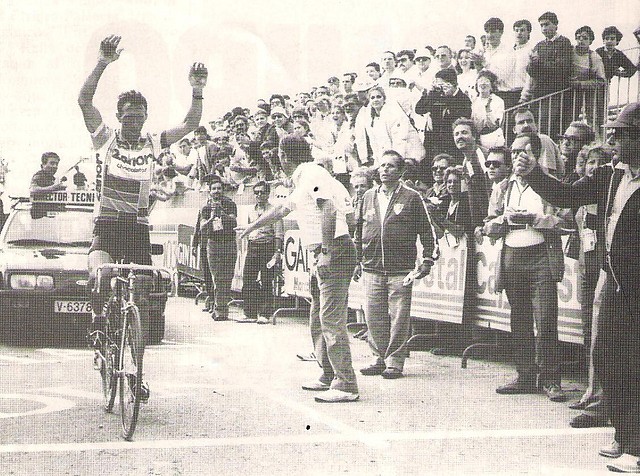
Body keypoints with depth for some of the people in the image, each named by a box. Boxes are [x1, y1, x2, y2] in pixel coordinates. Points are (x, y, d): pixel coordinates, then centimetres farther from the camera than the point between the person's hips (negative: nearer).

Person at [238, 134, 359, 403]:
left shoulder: (313, 175, -9)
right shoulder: (303, 180, 23)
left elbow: (328, 210, -23)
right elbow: (282, 209, 38)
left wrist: (327, 251, -26)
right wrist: (251, 227, 50)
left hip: (334, 252, -10)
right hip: (324, 255, 10)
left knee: (331, 320, -13)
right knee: (317, 321, 16)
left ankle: (346, 387, -14)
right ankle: (329, 377, 23)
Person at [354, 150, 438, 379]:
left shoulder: (412, 198, 2)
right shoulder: (368, 197, 13)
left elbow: (427, 231, 3)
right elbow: (358, 231, 19)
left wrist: (427, 260, -3)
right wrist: (357, 260, 15)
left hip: (401, 270, -4)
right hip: (371, 268, 4)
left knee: (399, 317, -2)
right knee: (374, 316, 5)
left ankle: (395, 362, 5)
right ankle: (379, 358, 17)